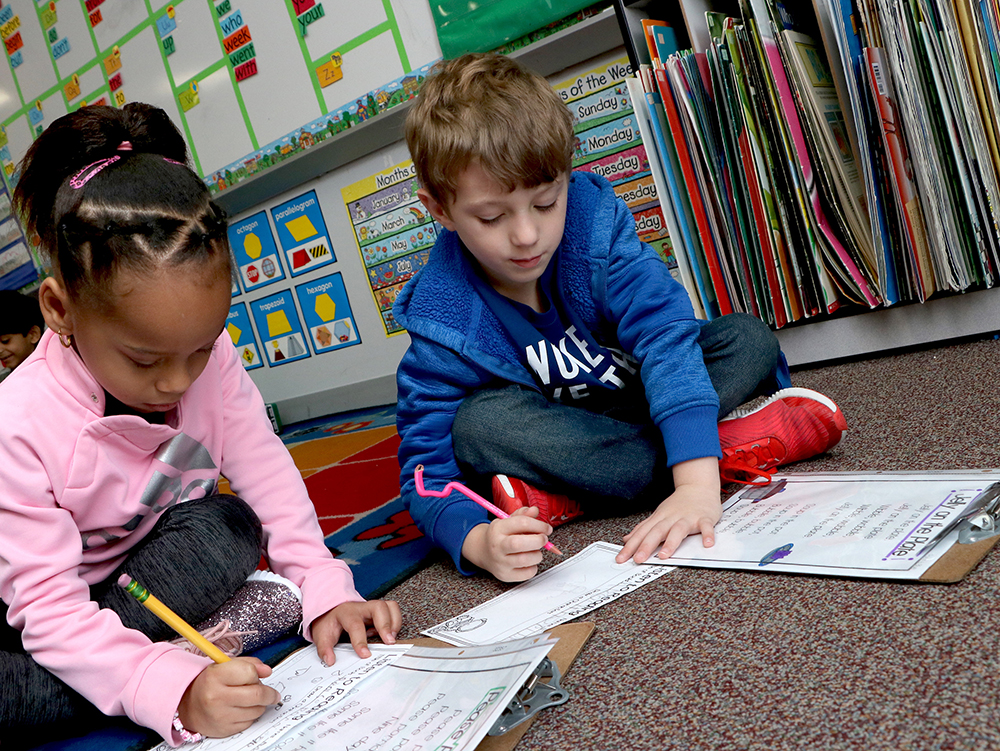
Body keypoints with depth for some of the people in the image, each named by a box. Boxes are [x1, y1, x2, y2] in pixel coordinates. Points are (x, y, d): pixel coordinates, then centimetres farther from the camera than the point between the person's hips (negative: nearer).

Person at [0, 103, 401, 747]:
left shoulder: (211, 362, -17)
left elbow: (268, 477, -12)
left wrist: (326, 591, -24)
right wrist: (175, 691, -45)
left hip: (153, 560, 4)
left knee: (228, 528, -28)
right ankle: (202, 638, -24)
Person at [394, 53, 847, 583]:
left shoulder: (594, 219, -20)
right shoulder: (443, 322, -22)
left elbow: (664, 330, -30)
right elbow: (429, 469, -22)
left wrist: (697, 481, -43)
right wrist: (478, 541, -45)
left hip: (639, 407, 2)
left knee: (749, 341, -16)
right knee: (481, 423, -34)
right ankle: (742, 448, -26)